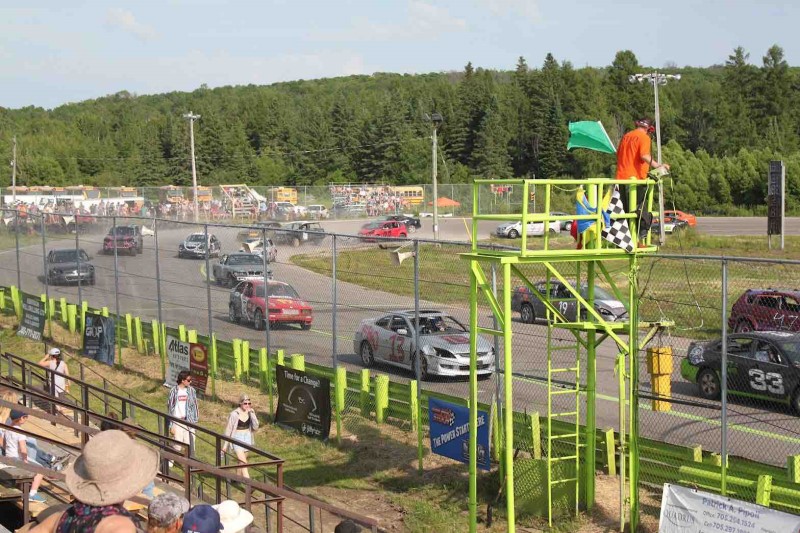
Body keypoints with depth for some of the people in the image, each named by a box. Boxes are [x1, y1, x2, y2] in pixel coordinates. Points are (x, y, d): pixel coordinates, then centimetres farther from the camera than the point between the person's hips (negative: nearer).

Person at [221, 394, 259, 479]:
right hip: (237, 439, -5)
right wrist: (225, 444, -4)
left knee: (242, 461, 17)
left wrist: (252, 414, -17)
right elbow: (228, 429, -7)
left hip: (247, 438, 5)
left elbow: (255, 427, -7)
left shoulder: (250, 412, -1)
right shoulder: (234, 414, -14)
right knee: (243, 462, -15)